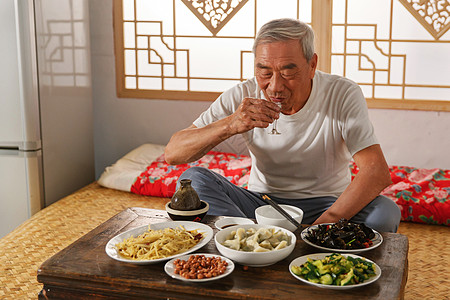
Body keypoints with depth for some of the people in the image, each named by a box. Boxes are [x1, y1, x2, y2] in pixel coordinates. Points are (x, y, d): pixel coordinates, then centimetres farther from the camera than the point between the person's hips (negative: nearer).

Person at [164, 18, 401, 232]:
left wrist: (324, 225, -35)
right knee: (192, 179, -22)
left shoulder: (343, 95, -14)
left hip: (326, 206, -1)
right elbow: (172, 153, -14)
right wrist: (230, 125, -31)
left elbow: (378, 173, -23)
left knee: (385, 212, -31)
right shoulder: (243, 96, -10)